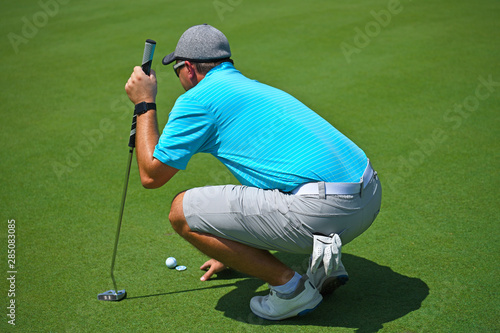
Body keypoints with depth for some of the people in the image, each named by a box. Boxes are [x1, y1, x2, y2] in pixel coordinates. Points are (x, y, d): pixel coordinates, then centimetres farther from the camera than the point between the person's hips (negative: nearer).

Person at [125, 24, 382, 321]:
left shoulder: (196, 99, 2)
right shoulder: (256, 88, 28)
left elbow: (151, 176, 8)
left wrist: (144, 105, 19)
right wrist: (232, 251, 46)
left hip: (325, 210, -9)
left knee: (183, 211, 1)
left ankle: (291, 287, 3)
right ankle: (325, 266, 18)